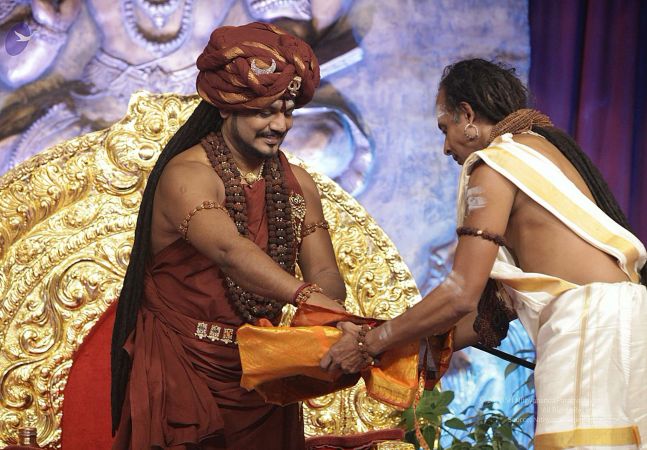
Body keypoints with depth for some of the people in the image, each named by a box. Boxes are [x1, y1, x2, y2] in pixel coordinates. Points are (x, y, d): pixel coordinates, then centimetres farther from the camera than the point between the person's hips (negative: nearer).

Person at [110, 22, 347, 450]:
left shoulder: (297, 185, 6)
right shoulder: (186, 175, -16)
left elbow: (325, 273, -3)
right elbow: (229, 251, -34)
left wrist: (324, 313, -26)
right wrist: (305, 295, -47)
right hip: (182, 369, -6)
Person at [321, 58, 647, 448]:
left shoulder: (494, 163, -2)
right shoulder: (543, 146, 24)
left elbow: (461, 294, -9)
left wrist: (369, 345, 1)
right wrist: (424, 345, 23)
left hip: (588, 324, -9)